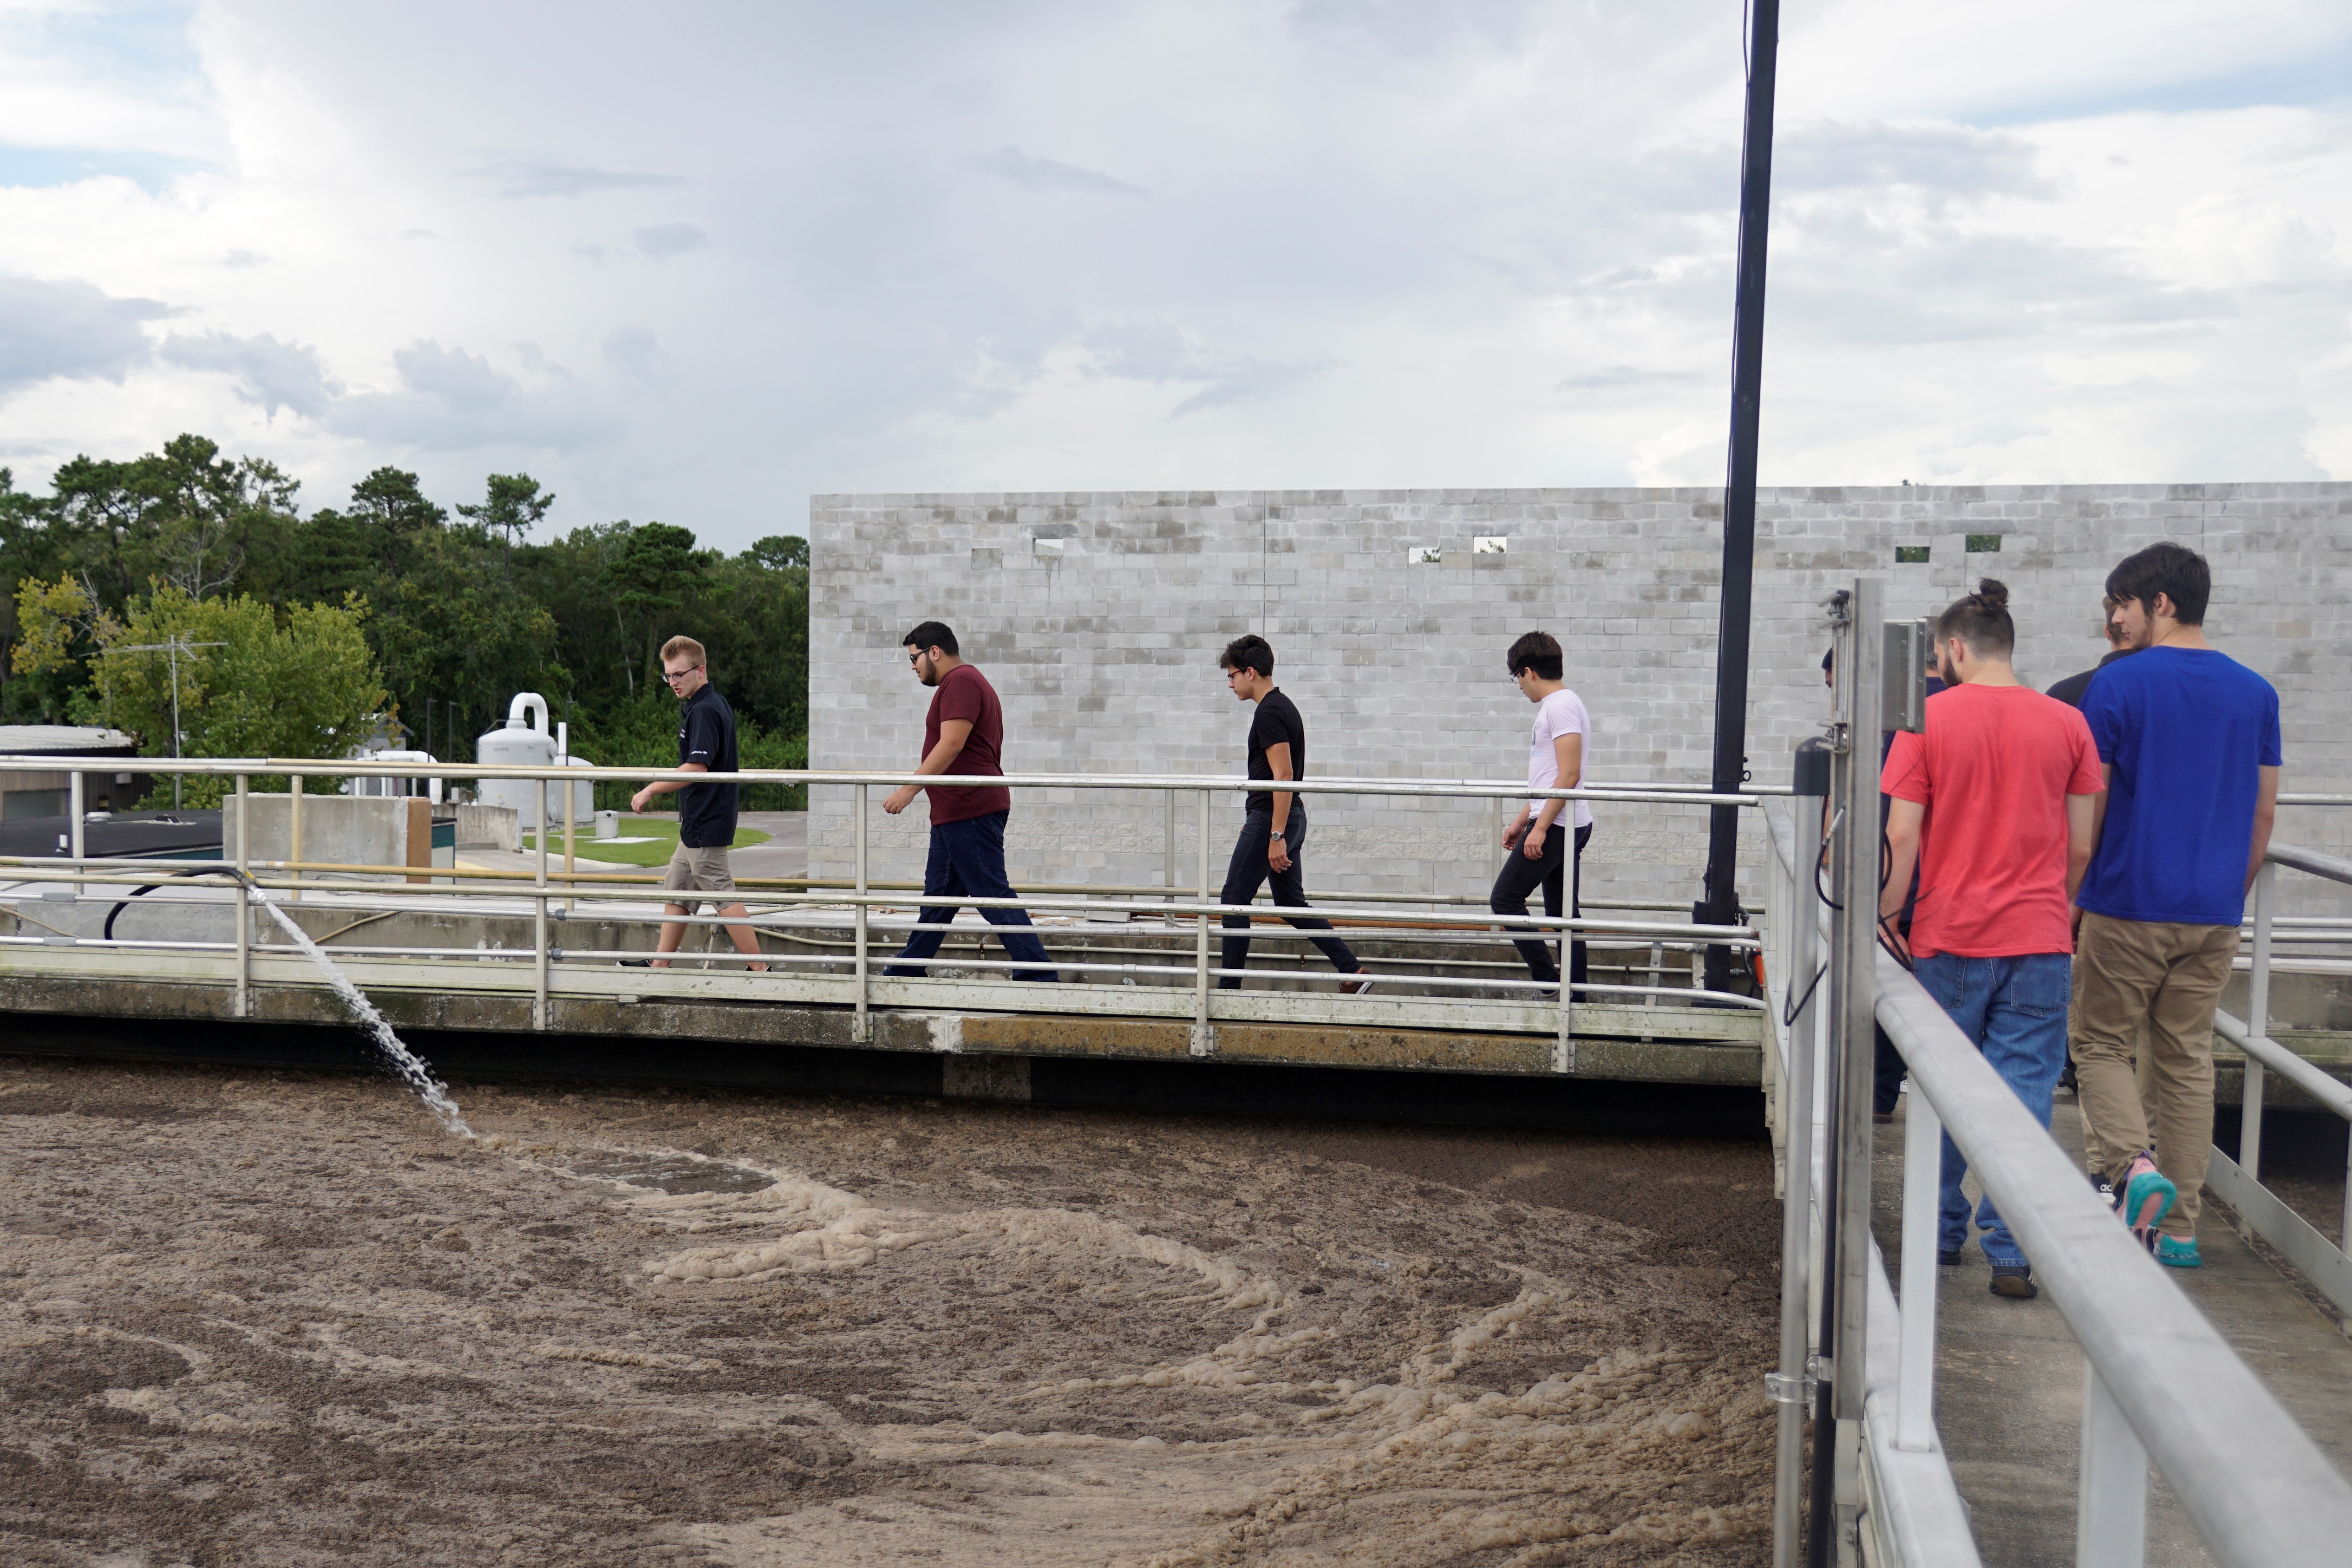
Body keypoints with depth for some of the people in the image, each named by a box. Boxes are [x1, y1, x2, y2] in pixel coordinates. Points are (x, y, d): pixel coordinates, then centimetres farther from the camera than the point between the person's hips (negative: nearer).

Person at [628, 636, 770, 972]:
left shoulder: (704, 711, -17)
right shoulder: (716, 705, 15)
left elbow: (697, 767, -25)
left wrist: (651, 790, -17)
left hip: (706, 824, -11)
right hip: (698, 822, 11)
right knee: (676, 891, 15)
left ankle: (760, 969, -7)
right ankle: (660, 965, 23)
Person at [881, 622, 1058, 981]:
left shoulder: (961, 682, -12)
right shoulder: (961, 683, 22)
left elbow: (952, 744, -22)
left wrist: (910, 789, -23)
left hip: (970, 810, -11)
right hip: (955, 813, 11)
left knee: (992, 893, -9)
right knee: (938, 894, 15)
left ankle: (1038, 973, -8)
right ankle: (908, 969, 22)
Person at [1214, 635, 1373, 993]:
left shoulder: (1268, 713, -16)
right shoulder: (1284, 706, 16)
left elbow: (1283, 776, -22)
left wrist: (1276, 836, -24)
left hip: (1270, 819, -10)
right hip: (1292, 818, 10)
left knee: (1234, 900, -1)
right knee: (1291, 903, 12)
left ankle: (1229, 986, 4)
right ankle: (1352, 971, 7)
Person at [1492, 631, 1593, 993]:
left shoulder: (1561, 706, -13)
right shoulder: (1555, 705, 18)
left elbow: (1569, 775, -21)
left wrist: (1540, 827, -22)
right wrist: (1521, 821, 25)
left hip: (1556, 826, -10)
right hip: (1569, 827, 10)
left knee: (1505, 899, -7)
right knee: (1563, 911, 11)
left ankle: (1547, 979, -7)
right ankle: (1575, 989, 12)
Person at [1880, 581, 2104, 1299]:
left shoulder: (1928, 721, -5)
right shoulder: (2067, 724, 2)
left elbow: (1901, 837, -8)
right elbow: (2081, 847, 4)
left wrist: (1884, 916, 2)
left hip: (1949, 939, -1)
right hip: (2038, 942, 1)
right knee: (2024, 1093, 4)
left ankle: (1942, 1233, 24)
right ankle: (2011, 1253, 3)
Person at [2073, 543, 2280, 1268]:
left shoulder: (2120, 683, -8)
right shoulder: (2255, 692, 7)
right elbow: (2264, 813, 11)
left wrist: (2071, 901, 3)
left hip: (2128, 904, -4)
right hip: (2214, 913, 5)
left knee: (2103, 1046, 7)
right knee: (2188, 1060, 10)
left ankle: (2133, 1165, -16)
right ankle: (2178, 1227, 12)